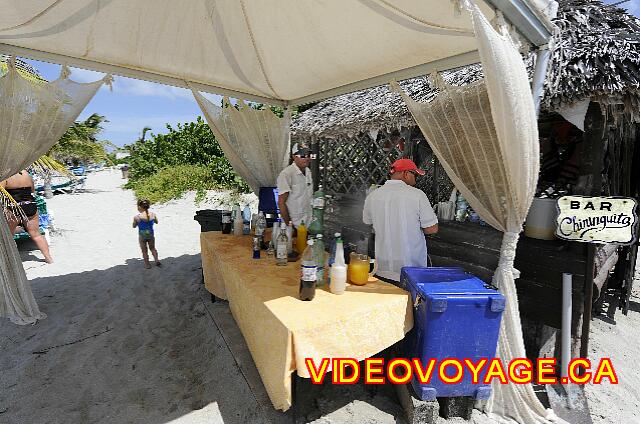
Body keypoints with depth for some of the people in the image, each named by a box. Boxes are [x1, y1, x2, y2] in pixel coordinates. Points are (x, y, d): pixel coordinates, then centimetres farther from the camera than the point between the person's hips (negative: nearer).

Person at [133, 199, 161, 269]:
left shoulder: (137, 217, -22)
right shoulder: (153, 214, -15)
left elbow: (134, 226, -3)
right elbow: (156, 222, 6)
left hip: (142, 236, -2)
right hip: (151, 235, 2)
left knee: (144, 251, 17)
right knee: (153, 248, 25)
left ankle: (147, 264, 27)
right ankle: (157, 260, 16)